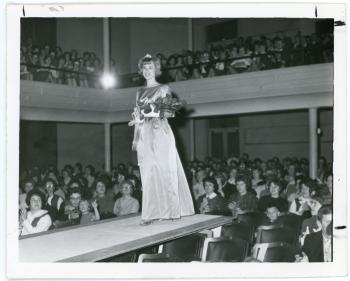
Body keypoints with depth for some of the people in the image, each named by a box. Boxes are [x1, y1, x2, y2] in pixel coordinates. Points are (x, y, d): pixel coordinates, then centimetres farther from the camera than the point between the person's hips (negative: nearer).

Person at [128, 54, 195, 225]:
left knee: (164, 171, -4)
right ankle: (151, 213, 1)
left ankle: (170, 210, 4)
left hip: (160, 134, -4)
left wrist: (151, 113, -17)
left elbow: (169, 113, -3)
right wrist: (135, 139, 10)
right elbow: (137, 117, 16)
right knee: (148, 174, -1)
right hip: (145, 136, 4)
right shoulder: (140, 93, 18)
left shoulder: (164, 89, 6)